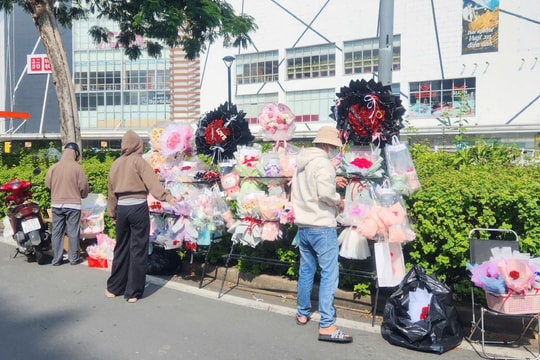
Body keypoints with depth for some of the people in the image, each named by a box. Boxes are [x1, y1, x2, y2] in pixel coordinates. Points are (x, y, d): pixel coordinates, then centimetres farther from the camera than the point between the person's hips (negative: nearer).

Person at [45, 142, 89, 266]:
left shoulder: (53, 167, 0)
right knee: (73, 232, 3)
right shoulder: (77, 167, -8)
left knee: (57, 232, 8)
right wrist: (82, 195, 15)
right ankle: (74, 258, 9)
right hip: (73, 205, -3)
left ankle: (56, 259, 13)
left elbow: (47, 184, 5)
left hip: (56, 204, 3)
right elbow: (83, 187, -6)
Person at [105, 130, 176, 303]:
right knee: (138, 250, 1)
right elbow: (152, 181, -20)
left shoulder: (115, 164, 13)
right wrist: (167, 196, -30)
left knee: (121, 248, 17)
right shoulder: (138, 161, -4)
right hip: (138, 207, -6)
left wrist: (113, 213, 25)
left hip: (122, 208, 6)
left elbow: (111, 192, 18)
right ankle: (133, 292, 6)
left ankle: (114, 287, 26)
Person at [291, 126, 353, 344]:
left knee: (306, 271, 18)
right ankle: (326, 326, -3)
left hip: (303, 226, 9)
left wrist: (332, 180, 23)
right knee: (329, 274, -4)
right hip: (321, 227, -9)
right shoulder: (323, 163, -15)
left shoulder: (302, 162, 12)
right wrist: (338, 201, -8)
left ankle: (302, 313, 31)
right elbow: (324, 193, -27)